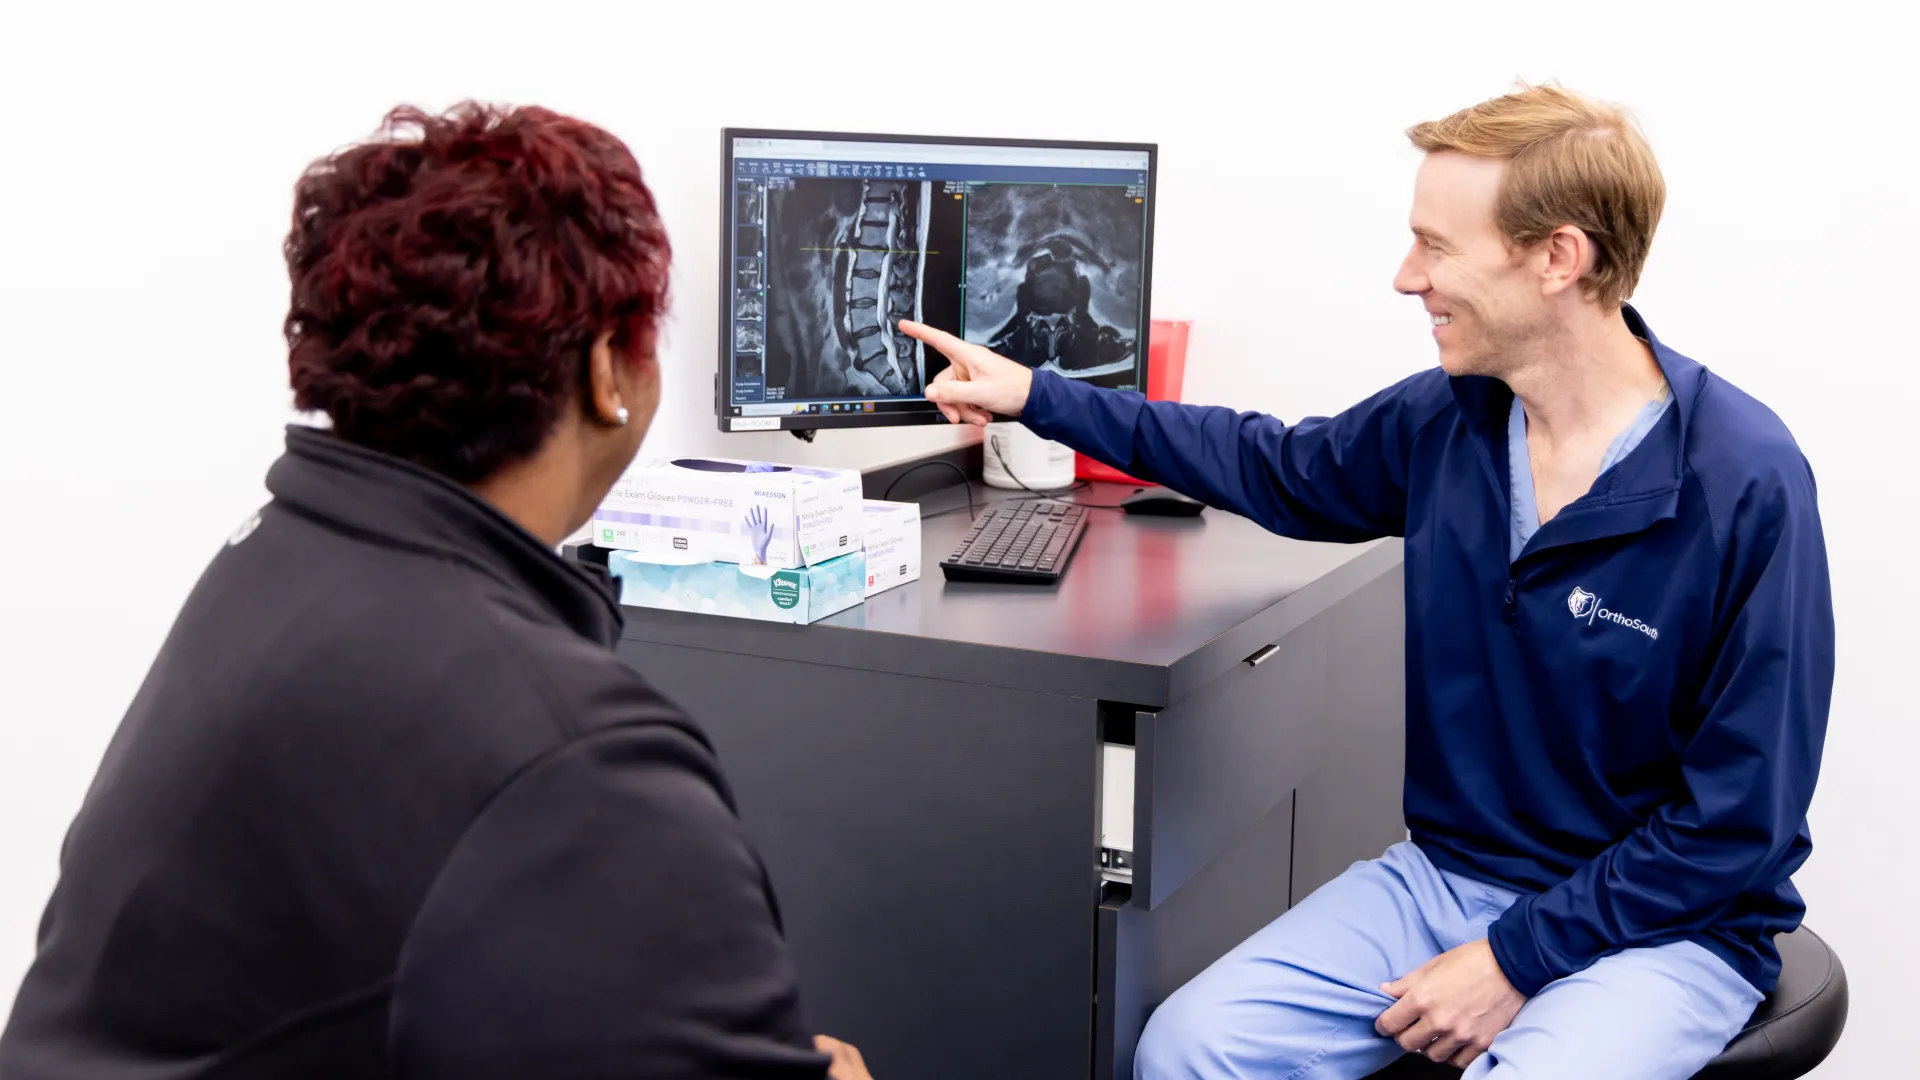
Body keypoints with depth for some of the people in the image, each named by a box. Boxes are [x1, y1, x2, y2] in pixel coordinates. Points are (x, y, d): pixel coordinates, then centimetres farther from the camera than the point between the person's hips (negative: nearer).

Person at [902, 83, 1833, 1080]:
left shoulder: (1746, 486, -18)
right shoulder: (1446, 419, -1)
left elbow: (1742, 813, -15)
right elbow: (1278, 468, 19)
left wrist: (1516, 959, -16)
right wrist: (1039, 398, 19)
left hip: (1661, 921, -5)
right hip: (1446, 873, 5)